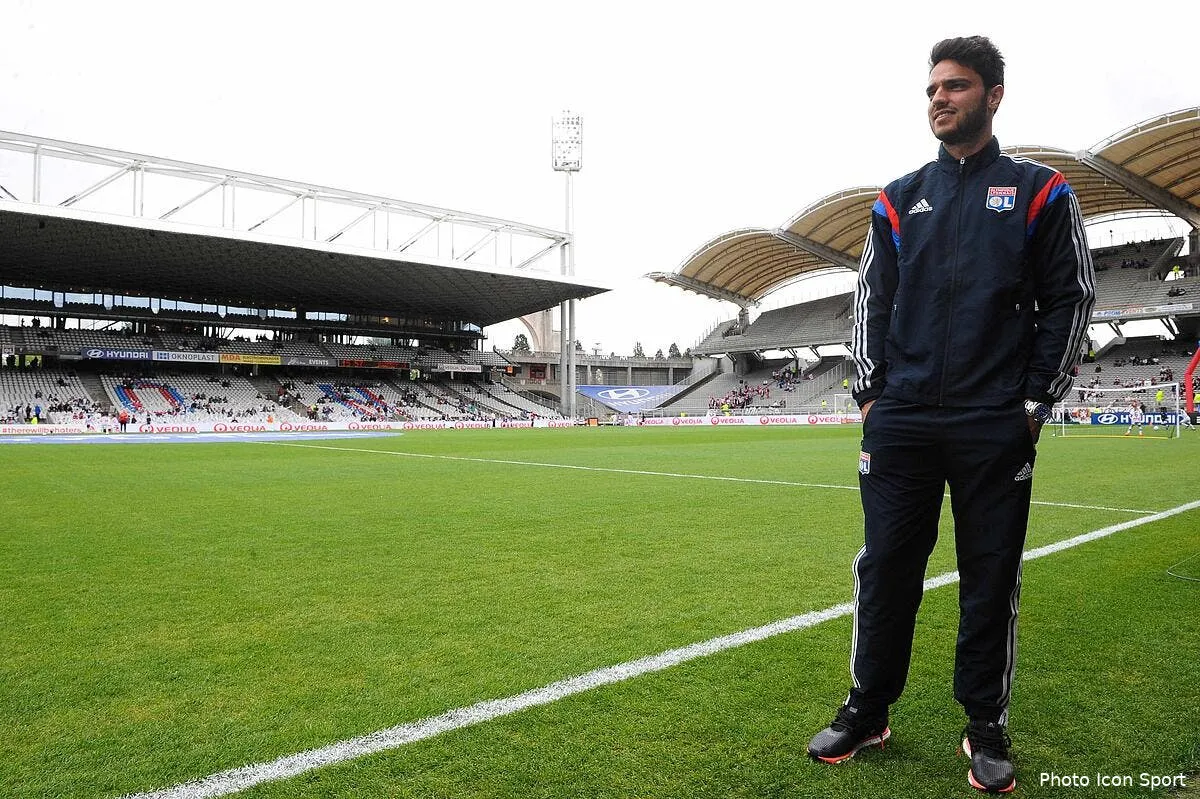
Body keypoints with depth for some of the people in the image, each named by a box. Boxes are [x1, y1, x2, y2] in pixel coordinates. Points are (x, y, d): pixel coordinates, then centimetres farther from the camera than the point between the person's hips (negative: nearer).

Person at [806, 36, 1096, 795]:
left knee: (991, 577, 6)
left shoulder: (1038, 191, 6)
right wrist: (871, 391, 4)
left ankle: (987, 726, 23)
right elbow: (871, 301, 12)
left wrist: (1035, 399, -3)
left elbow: (1071, 299, 3)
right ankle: (868, 711, 20)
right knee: (886, 566, 5)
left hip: (994, 426, -2)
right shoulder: (899, 199, 13)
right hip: (900, 421, 2)